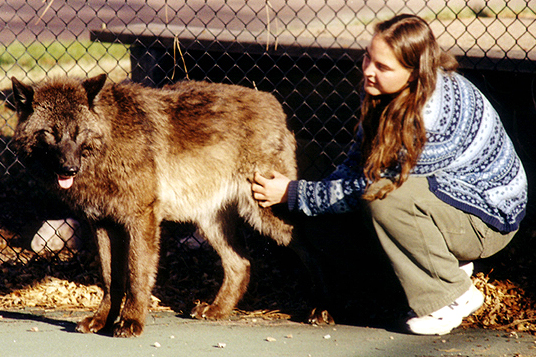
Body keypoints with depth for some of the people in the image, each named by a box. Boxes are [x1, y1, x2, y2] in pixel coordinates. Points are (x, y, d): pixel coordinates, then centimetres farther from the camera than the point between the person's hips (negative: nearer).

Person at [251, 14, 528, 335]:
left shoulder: (432, 120, -32)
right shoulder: (388, 92, -6)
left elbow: (368, 185, -26)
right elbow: (358, 161, 4)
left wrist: (292, 194, -20)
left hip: (490, 222, -9)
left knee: (383, 194, -28)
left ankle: (452, 297, -12)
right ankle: (450, 261, 9)